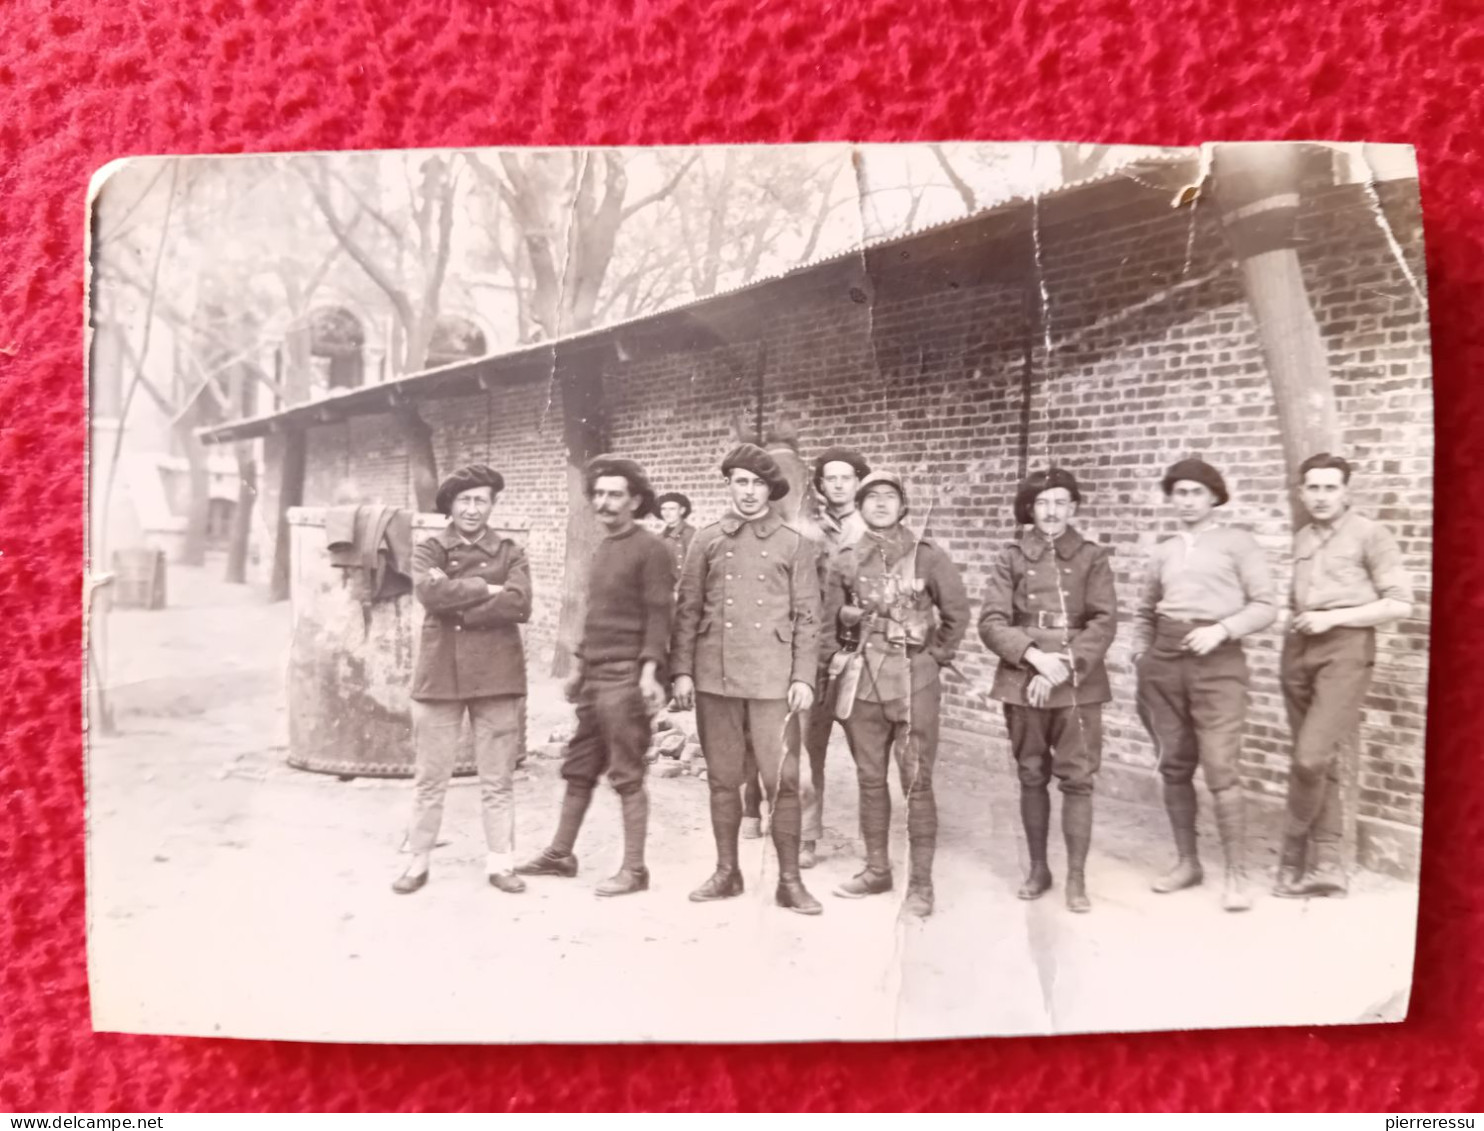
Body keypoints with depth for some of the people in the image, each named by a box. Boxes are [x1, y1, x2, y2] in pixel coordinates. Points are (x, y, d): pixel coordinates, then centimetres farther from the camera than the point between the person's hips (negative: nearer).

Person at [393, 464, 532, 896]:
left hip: (497, 677, 0)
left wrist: (457, 605, -13)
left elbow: (519, 604, -12)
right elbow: (431, 593, -16)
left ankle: (501, 863, 18)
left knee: (497, 780, 7)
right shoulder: (428, 550, 5)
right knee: (430, 779, 9)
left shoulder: (511, 553, 6)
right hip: (440, 675, 0)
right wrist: (487, 588, -13)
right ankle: (418, 862, 23)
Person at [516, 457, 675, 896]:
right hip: (595, 676, 8)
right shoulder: (602, 549, 16)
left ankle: (634, 869, 8)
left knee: (627, 777, -1)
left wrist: (649, 672, -22)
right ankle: (560, 854, 26)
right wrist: (578, 666, 21)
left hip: (626, 677, -8)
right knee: (578, 769, 15)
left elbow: (658, 614, -15)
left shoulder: (650, 549, -9)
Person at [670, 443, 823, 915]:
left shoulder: (794, 544, 4)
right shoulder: (706, 540, 8)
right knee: (722, 780, 10)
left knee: (783, 781, -1)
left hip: (772, 679, -2)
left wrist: (803, 677, -5)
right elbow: (687, 609, 7)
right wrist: (682, 670, 1)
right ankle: (726, 872, 22)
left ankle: (789, 880, 11)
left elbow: (807, 617, 2)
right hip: (714, 678, 2)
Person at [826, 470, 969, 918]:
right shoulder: (846, 561, 6)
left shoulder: (928, 556, -3)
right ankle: (876, 869, 27)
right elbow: (832, 617, 14)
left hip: (914, 683, -4)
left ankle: (921, 884, 8)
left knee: (916, 784, -1)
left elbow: (957, 613, 4)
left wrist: (935, 656, 2)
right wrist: (846, 617, -3)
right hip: (863, 681, 4)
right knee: (870, 779, 13)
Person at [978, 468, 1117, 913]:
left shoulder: (1092, 557, 3)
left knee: (1077, 780, -1)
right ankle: (1038, 868, 24)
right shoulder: (1011, 558, 4)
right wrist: (1036, 656, -17)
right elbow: (991, 623, -3)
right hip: (1023, 683, 1)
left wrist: (1064, 668, -16)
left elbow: (1104, 623, -5)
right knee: (1031, 778, 10)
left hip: (1078, 685, -1)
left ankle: (1076, 878, 10)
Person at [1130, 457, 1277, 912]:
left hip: (1218, 662, -5)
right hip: (1164, 660, 5)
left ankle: (1237, 875, 0)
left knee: (1221, 770, -10)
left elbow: (1265, 606, -2)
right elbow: (1144, 611, 24)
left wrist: (1221, 629, -16)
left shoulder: (1237, 542, 3)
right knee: (1174, 767, 8)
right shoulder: (1163, 552, 16)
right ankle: (1187, 862, 21)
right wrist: (1141, 656, 10)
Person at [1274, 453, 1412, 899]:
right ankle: (1328, 865, 15)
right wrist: (1297, 622, 10)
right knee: (1319, 764, 8)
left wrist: (1332, 617, -12)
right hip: (1298, 650, 6)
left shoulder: (1370, 534, -2)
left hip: (1346, 648, -6)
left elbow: (1400, 604, -6)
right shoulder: (1301, 539, 16)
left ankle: (1293, 851, 5)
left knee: (1311, 758, -15)